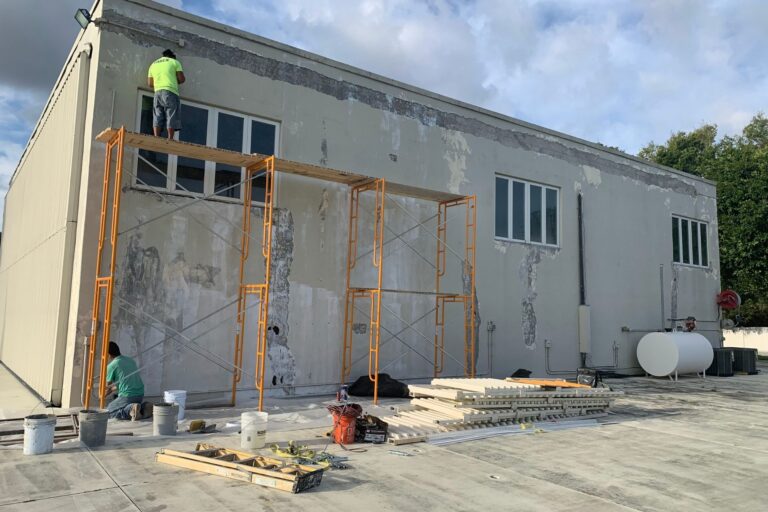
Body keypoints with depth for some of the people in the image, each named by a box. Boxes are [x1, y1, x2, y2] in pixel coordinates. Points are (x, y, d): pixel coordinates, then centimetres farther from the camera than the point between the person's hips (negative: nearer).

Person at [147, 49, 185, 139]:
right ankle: (170, 139, -15)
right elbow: (181, 79, 2)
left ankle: (156, 138, -12)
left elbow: (150, 83, 17)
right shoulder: (174, 62, 10)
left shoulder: (153, 64, 23)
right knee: (171, 117, -6)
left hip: (157, 92, 4)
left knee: (157, 117, 0)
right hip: (170, 91, -4)